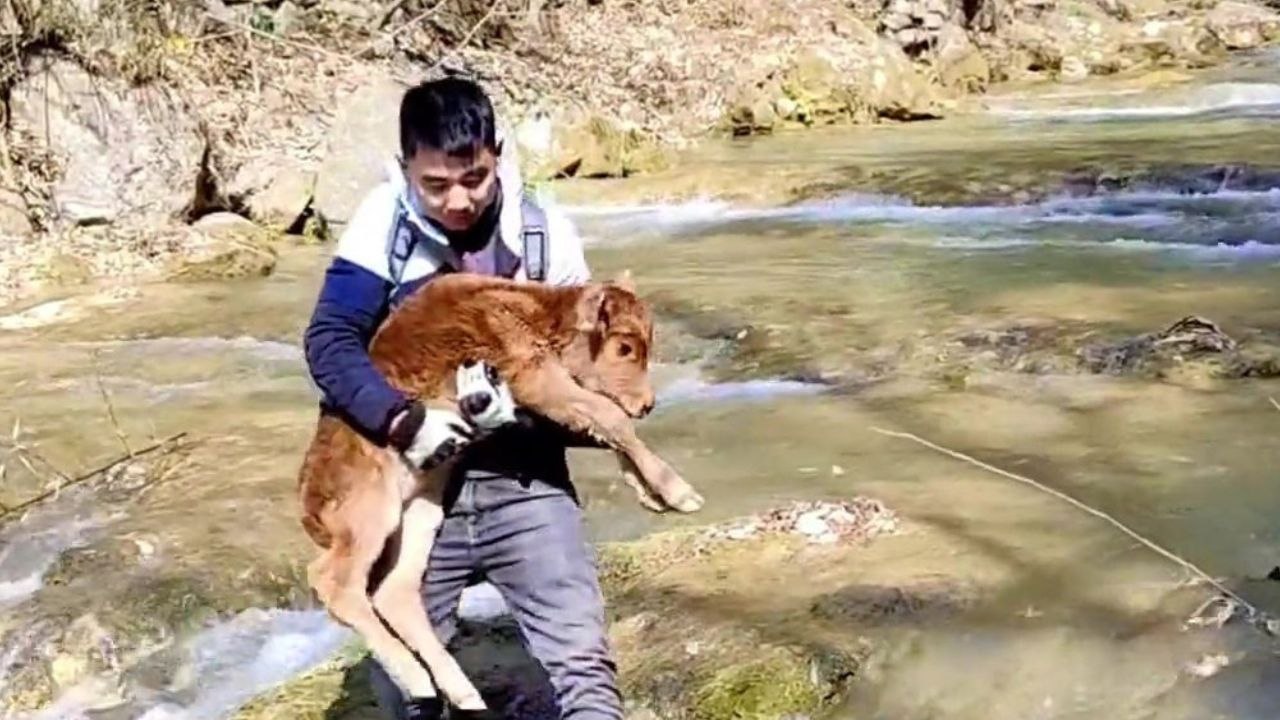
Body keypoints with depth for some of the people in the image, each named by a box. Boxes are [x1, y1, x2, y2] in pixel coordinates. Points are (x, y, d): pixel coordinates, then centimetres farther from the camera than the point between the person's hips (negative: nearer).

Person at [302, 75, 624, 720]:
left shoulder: (544, 233, -4)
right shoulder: (384, 222, -6)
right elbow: (329, 342, -11)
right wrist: (404, 420, -24)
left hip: (524, 482, 0)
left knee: (584, 666, -9)